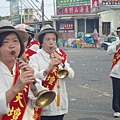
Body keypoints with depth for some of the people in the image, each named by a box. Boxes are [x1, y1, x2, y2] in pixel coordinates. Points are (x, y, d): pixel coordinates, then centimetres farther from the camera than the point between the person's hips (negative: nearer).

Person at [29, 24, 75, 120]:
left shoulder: (61, 56, 9)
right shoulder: (35, 58, -5)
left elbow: (71, 76, -1)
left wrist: (62, 64, -17)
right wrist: (48, 69, -33)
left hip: (60, 105, 4)